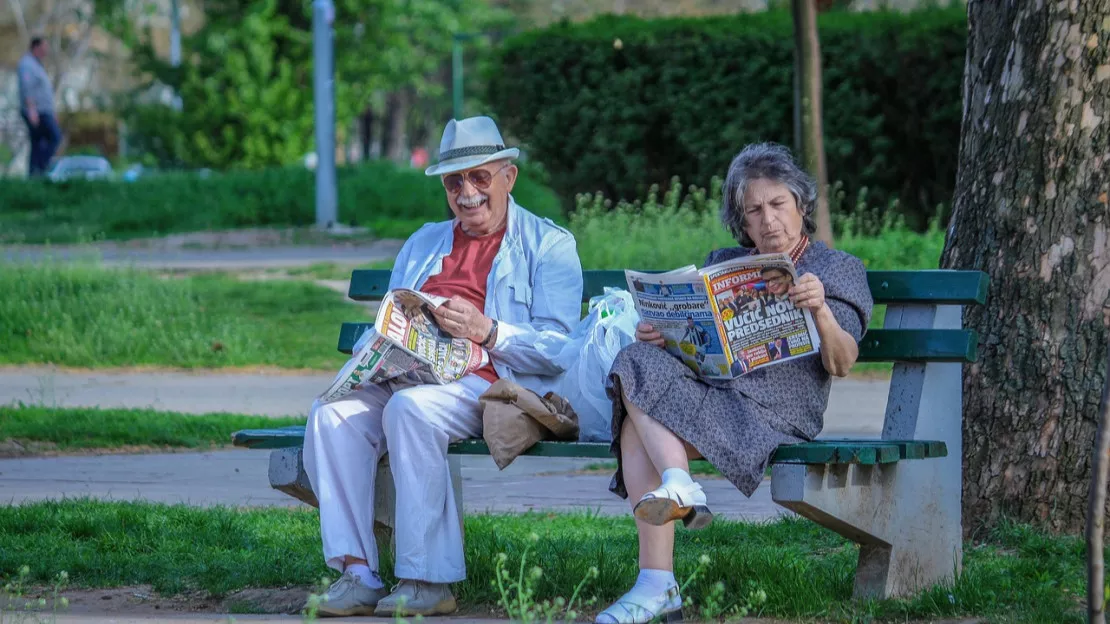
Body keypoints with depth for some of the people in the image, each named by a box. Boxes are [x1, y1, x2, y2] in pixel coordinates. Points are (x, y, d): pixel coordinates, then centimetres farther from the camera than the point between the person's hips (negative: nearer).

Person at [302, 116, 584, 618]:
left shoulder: (548, 245, 9)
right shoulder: (423, 244, 29)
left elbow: (559, 347, -3)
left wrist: (486, 331, -18)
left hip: (491, 384, -6)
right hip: (409, 379, 6)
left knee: (411, 408, -36)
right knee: (332, 415, -24)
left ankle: (427, 580, -33)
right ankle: (357, 572, -28)